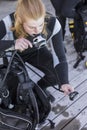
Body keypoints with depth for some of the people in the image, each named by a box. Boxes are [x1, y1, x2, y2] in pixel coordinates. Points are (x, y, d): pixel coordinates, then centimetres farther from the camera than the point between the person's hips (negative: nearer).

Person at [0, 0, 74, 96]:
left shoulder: (53, 24, -33)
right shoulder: (9, 22, -38)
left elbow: (59, 56, -29)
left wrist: (64, 82, -43)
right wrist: (12, 43, -55)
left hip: (37, 52, 2)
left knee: (58, 75, -14)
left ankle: (39, 88, 19)